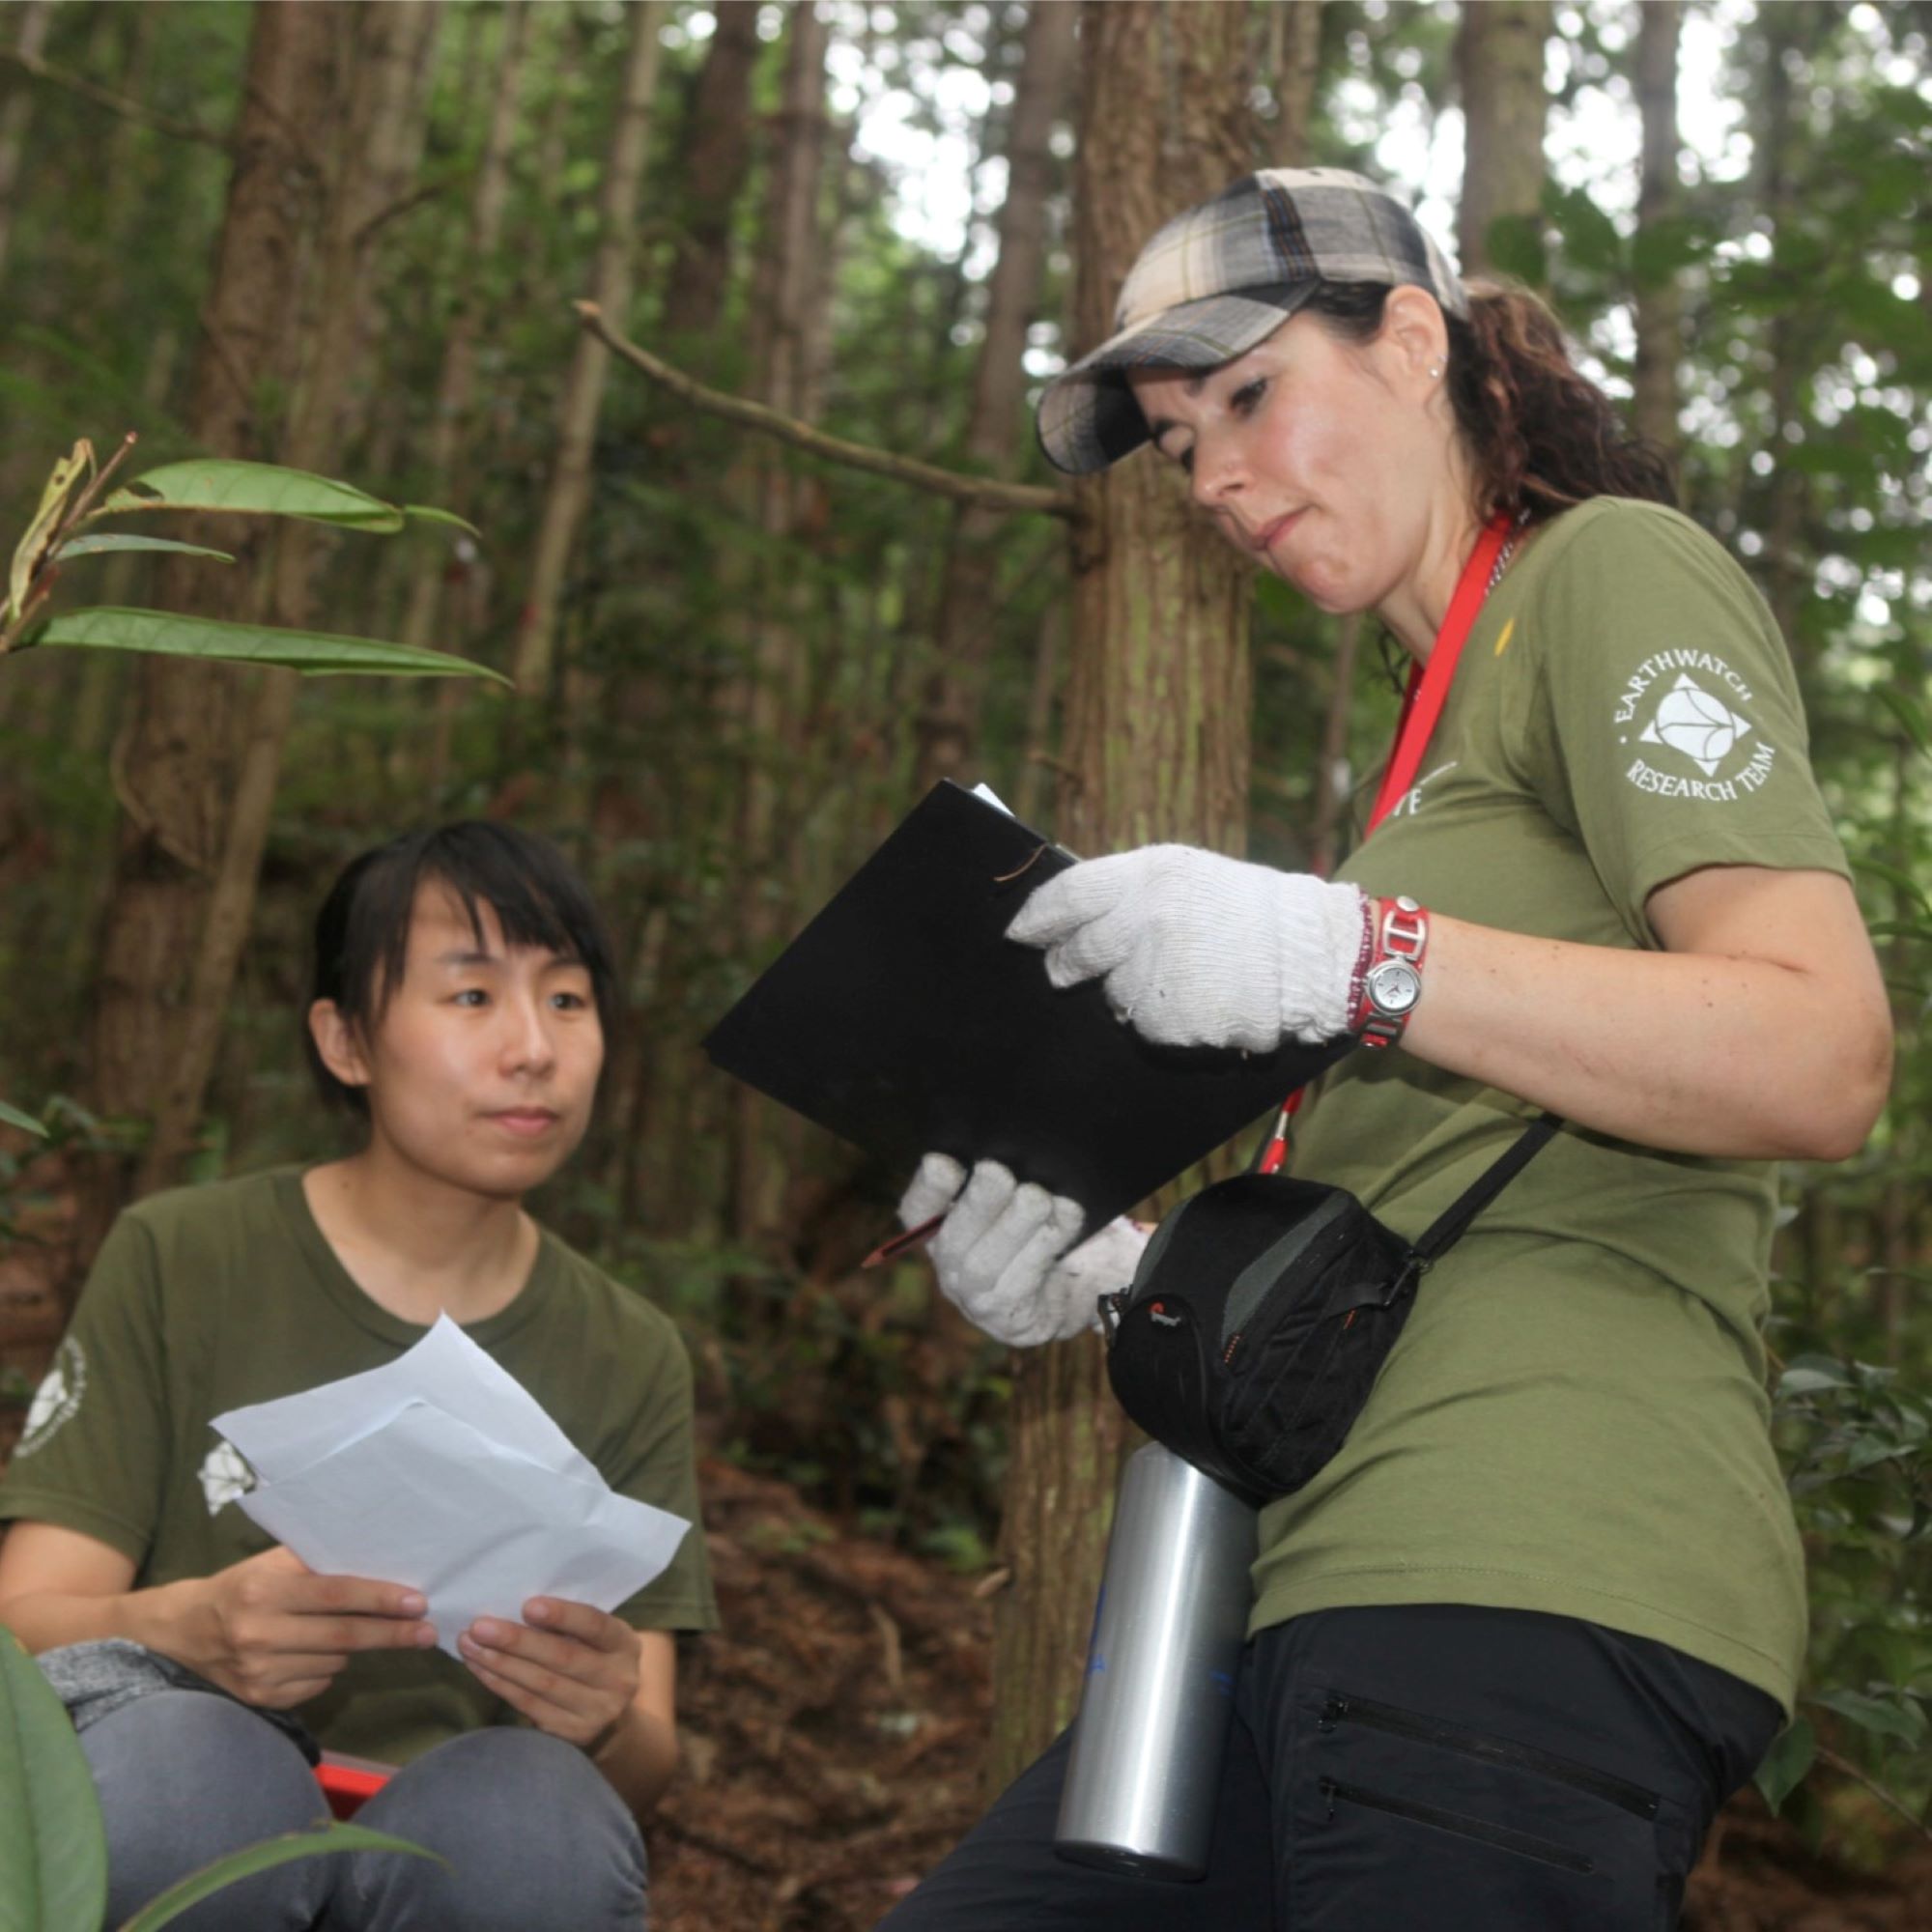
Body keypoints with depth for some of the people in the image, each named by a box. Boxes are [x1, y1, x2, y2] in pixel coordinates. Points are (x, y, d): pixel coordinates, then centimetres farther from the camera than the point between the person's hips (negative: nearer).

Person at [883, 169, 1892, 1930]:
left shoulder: (1613, 572, 3)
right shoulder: (1445, 710, 28)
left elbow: (1822, 1058, -13)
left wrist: (1348, 955, -19)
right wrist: (1125, 1275, 9)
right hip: (1342, 1582, 8)